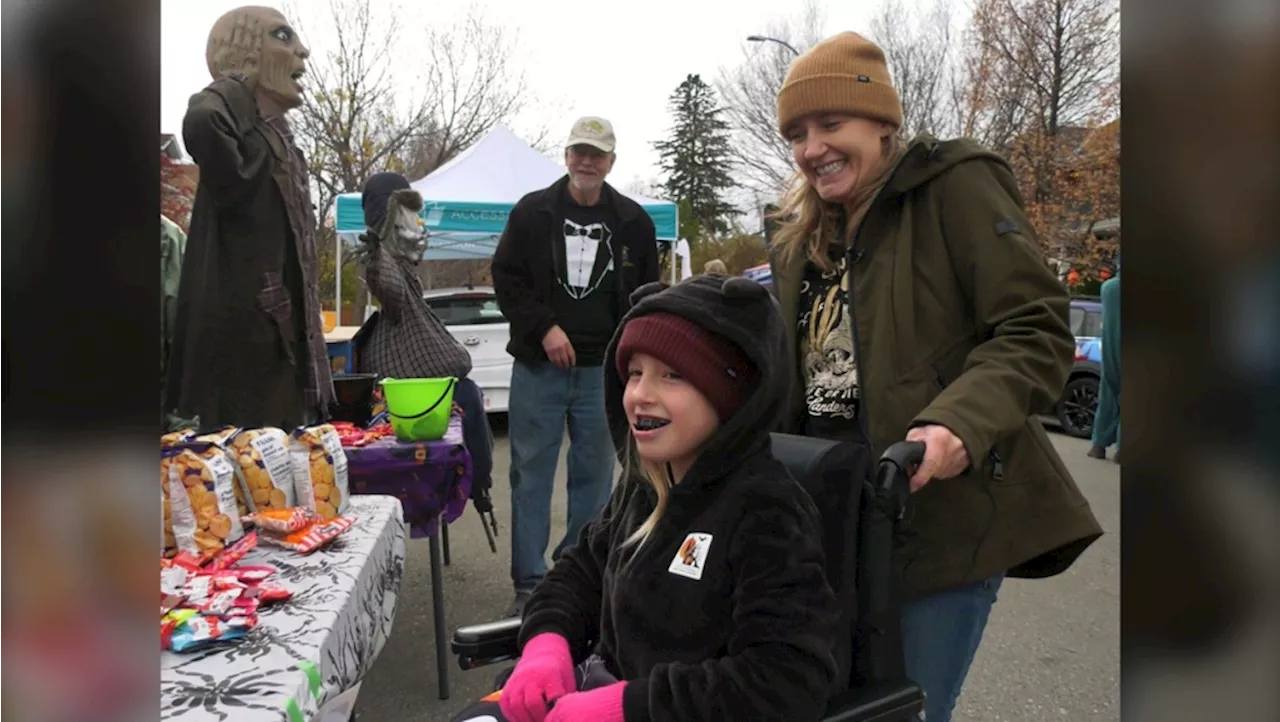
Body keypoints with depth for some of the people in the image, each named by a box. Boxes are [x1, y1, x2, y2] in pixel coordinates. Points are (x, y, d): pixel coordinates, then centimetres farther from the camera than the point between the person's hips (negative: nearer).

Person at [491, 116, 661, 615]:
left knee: (594, 473, 8)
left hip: (603, 369, 2)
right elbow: (506, 279, 2)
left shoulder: (633, 222, 7)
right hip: (539, 367, -1)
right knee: (531, 472, 3)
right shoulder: (532, 212, 3)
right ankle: (529, 583, 13)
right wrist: (544, 329, -11)